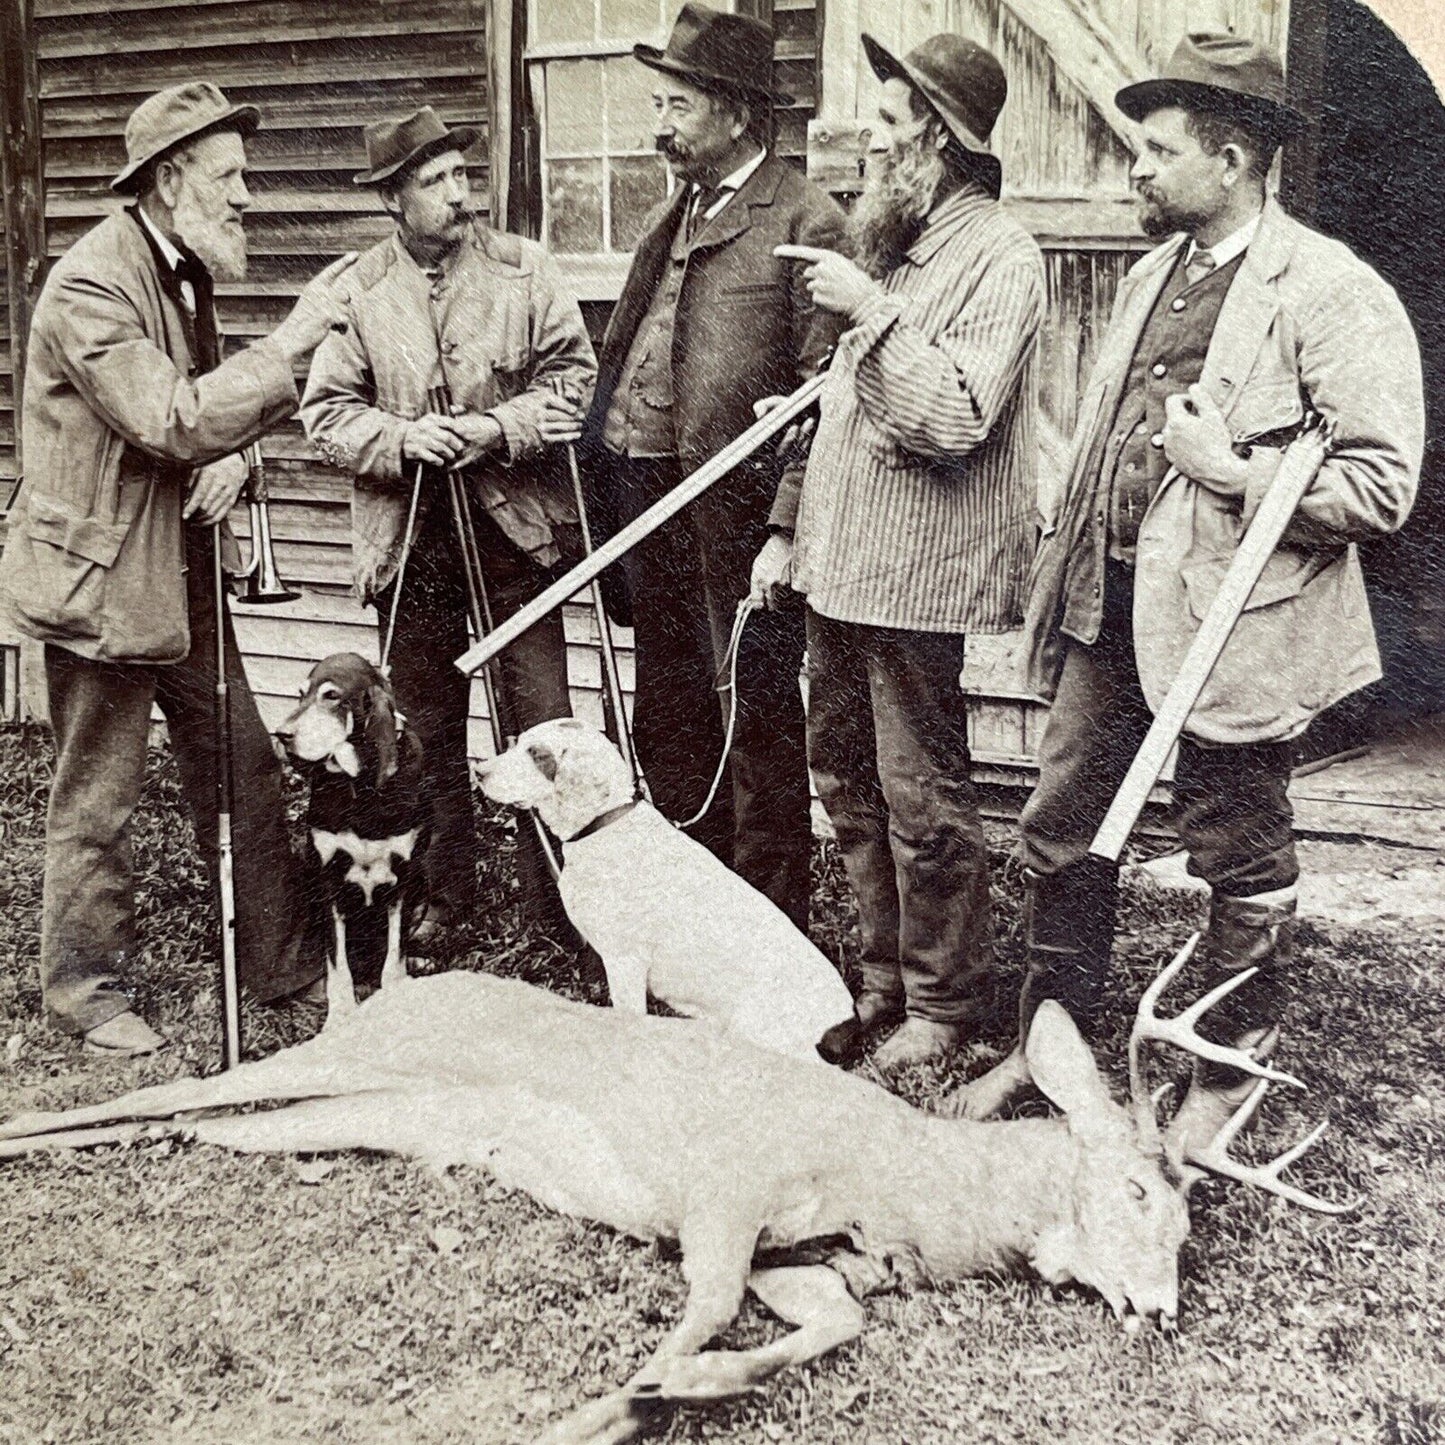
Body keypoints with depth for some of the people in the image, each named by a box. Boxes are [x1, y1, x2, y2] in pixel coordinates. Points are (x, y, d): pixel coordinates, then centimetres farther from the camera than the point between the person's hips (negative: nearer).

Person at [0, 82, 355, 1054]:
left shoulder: (187, 272, 10)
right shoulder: (90, 285, -19)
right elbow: (171, 423, -28)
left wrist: (232, 460, -3)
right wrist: (294, 339, -26)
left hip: (183, 570, 9)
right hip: (102, 574, -9)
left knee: (246, 773, 12)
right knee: (97, 802, 4)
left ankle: (281, 959, 24)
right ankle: (89, 992, 20)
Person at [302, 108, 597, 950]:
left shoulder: (522, 268, 1)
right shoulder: (360, 289, 1)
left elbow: (574, 376, -2)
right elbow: (328, 410, 1)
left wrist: (500, 428, -16)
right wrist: (402, 439, -17)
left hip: (515, 528, -1)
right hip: (408, 540, 1)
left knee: (542, 723, 0)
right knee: (430, 729, 12)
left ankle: (557, 899, 13)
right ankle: (446, 896, 26)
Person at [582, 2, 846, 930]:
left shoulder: (804, 222, -10)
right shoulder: (673, 218, 16)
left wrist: (788, 531, -20)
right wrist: (605, 487, 11)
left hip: (734, 513, -9)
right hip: (647, 498, 9)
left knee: (755, 729, 0)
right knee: (666, 723, 18)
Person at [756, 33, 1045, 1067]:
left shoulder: (998, 255, -11)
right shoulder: (897, 249, 17)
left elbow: (956, 418, -22)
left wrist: (873, 314, -21)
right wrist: (791, 536, 17)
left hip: (916, 578, -9)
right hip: (842, 571, 9)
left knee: (923, 800, -2)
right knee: (849, 782, 15)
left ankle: (946, 1001, 14)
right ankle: (889, 971, 29)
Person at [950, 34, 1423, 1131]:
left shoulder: (1333, 292, -12)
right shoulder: (1152, 277, 14)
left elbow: (1384, 485, -17)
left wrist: (1233, 471, -21)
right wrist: (1064, 576, 17)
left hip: (1228, 622, -7)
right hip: (1109, 610, 8)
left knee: (1242, 865, 9)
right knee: (1061, 834, 13)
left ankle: (1227, 1075, 26)